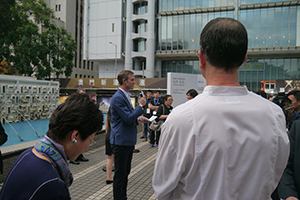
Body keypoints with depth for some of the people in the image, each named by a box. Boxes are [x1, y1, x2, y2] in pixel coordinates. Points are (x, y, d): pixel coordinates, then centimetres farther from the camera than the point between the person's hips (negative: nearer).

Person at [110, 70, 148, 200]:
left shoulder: (125, 96, 14)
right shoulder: (118, 98, -19)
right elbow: (128, 118, -24)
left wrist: (138, 118, 7)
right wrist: (140, 105, -15)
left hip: (128, 140, 10)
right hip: (121, 141, -10)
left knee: (125, 172, 20)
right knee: (120, 173, 2)